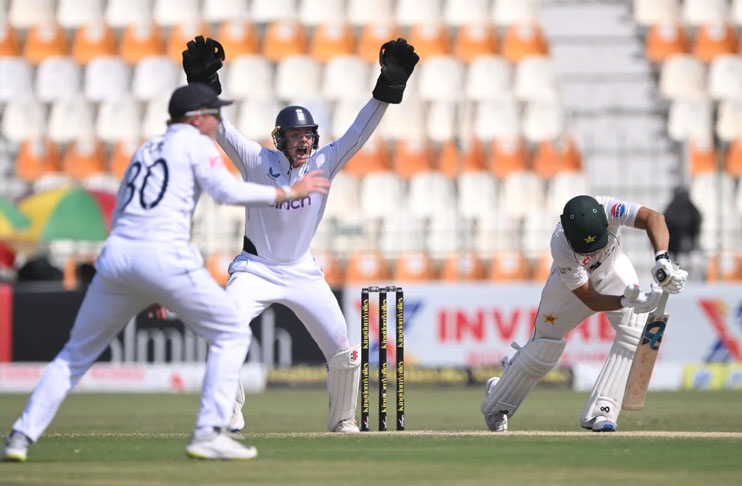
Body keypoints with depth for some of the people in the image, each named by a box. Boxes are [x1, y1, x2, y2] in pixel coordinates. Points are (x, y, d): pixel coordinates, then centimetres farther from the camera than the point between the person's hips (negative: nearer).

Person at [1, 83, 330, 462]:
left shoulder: (145, 150, 27)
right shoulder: (195, 142, 7)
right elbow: (226, 190, -8)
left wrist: (146, 291, 32)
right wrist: (289, 193, 1)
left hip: (116, 256, 6)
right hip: (164, 257, -6)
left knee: (77, 353, 17)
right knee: (232, 335, 8)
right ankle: (208, 434, -3)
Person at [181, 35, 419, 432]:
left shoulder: (324, 164, -5)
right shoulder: (258, 162, -10)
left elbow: (359, 133, -10)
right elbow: (220, 129, -19)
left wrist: (387, 89, -21)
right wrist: (205, 87, -33)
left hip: (302, 272, 2)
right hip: (255, 269, -2)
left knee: (343, 352, -3)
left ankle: (343, 421, 20)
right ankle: (229, 414, -7)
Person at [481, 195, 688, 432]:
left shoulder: (607, 209, -38)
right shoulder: (561, 247, -39)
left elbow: (653, 218, -51)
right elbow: (590, 300, -35)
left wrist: (662, 260, -66)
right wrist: (627, 302, -51)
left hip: (613, 269, 2)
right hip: (571, 282, -2)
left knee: (634, 329, -22)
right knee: (542, 350, 4)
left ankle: (599, 413, -18)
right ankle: (497, 404, 33)